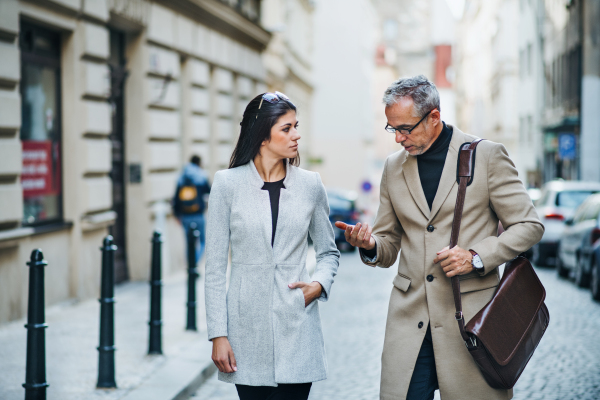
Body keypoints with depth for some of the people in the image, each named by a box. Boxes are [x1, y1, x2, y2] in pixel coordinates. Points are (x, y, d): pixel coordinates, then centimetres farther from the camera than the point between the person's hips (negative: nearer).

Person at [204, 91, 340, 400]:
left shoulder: (310, 184, 4)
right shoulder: (228, 184, -2)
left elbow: (328, 252, 15)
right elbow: (215, 267, -1)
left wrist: (319, 284, -6)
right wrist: (218, 334, -5)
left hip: (297, 327, 1)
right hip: (247, 326, -1)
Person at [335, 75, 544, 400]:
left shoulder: (487, 155, -1)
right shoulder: (393, 166, 12)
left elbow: (529, 226, 2)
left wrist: (477, 257, -12)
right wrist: (370, 246, -6)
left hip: (471, 315, -3)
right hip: (410, 316, 3)